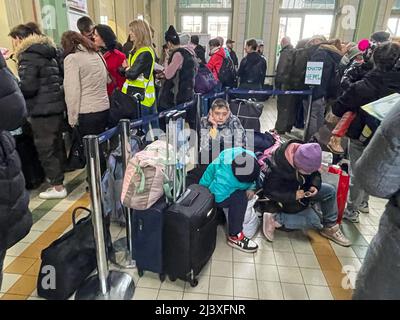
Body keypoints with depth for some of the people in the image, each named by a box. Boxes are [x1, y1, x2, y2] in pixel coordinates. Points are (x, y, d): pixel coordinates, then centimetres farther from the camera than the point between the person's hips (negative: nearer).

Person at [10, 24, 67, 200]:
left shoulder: (28, 55, -11)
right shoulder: (47, 52, 16)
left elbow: (28, 86, -18)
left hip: (41, 109, -9)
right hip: (56, 105, 9)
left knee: (45, 149, -2)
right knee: (56, 144, 17)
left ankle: (58, 187, 3)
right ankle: (58, 175, 30)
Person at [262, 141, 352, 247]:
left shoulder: (305, 156, -19)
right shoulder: (277, 168, -38)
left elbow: (315, 174, 0)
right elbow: (269, 192, -29)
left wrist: (315, 186, -22)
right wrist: (293, 196, -33)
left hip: (303, 190, 7)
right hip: (287, 198, -7)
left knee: (330, 191, -6)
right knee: (314, 221, -15)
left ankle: (330, 227, 7)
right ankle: (276, 219, -10)